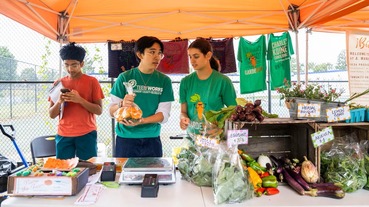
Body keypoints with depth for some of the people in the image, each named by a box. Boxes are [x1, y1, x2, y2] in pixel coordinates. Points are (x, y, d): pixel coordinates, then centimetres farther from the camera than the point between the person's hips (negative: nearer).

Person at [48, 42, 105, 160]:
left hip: (86, 134, -2)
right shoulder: (59, 83, 9)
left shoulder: (92, 81, 0)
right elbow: (52, 115, 8)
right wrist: (59, 101, -12)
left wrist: (80, 100, -17)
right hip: (63, 135, 3)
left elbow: (99, 110, -4)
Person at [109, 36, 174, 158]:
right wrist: (122, 105, -23)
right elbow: (112, 111, -2)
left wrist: (141, 121, -21)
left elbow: (164, 114, -5)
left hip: (152, 140, 1)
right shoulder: (124, 77, -2)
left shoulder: (164, 80, 0)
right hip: (125, 138, -1)